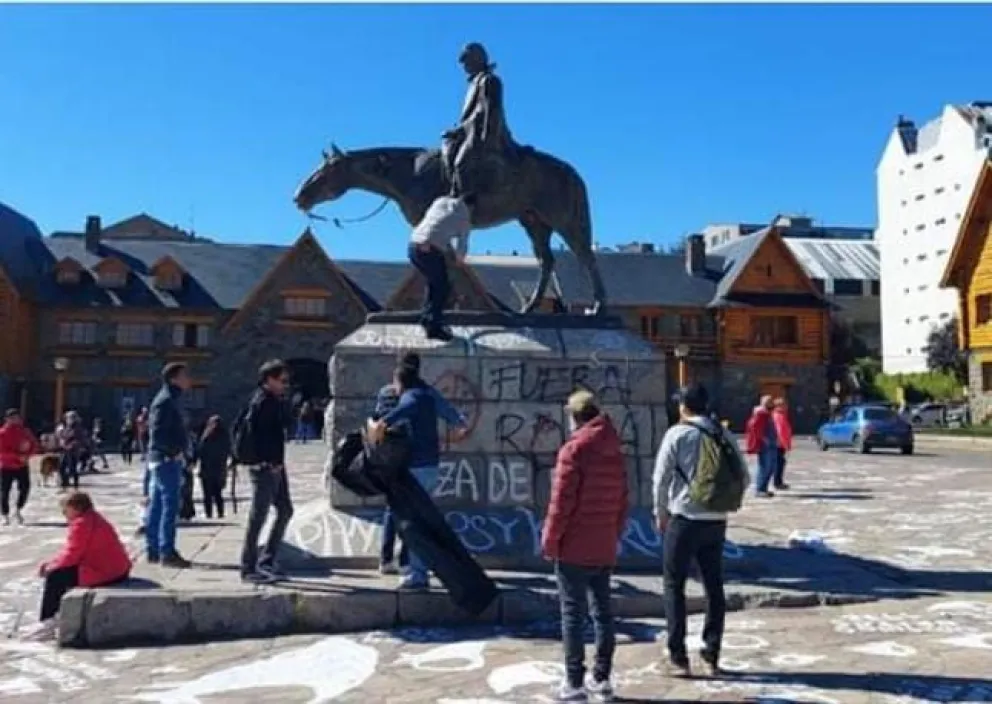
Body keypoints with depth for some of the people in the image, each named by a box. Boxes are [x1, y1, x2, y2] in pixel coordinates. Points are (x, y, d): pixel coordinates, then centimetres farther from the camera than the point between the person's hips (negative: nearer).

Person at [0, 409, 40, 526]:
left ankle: (17, 511, 21)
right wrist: (18, 456, -26)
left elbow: (35, 445, 6)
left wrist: (27, 455, -14)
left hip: (22, 466, 3)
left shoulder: (24, 431, 1)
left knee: (25, 488, 0)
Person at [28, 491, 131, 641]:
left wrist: (51, 565, -1)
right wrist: (52, 562, 12)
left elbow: (71, 554, -17)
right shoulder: (93, 519, 17)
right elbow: (73, 551, 21)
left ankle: (48, 623, -1)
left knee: (55, 577, -5)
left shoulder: (81, 524, -16)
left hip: (102, 572, -11)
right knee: (63, 572, 24)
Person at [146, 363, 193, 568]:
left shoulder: (171, 399, 16)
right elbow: (157, 433, -22)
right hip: (167, 460, -10)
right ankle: (167, 552, -5)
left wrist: (178, 452, 13)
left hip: (159, 459, 10)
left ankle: (153, 550, 19)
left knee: (156, 505, 12)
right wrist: (176, 451, -14)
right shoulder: (166, 401, -15)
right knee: (170, 506, -7)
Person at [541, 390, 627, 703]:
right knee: (602, 612, 12)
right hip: (604, 549, 6)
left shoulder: (573, 450, -13)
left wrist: (549, 541, -6)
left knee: (573, 613, 0)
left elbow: (561, 502, -15)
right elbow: (622, 502, 12)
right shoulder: (615, 452, 8)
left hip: (574, 549, -6)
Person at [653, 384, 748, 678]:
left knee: (674, 586, 7)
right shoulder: (724, 435, 5)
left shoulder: (677, 434, -9)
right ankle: (712, 654, 22)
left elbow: (661, 478, -9)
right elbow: (743, 477, 6)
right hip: (717, 522, 5)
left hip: (685, 520, -5)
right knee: (714, 587, 16)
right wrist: (724, 503, 15)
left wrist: (661, 513, 4)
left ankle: (678, 658, 7)